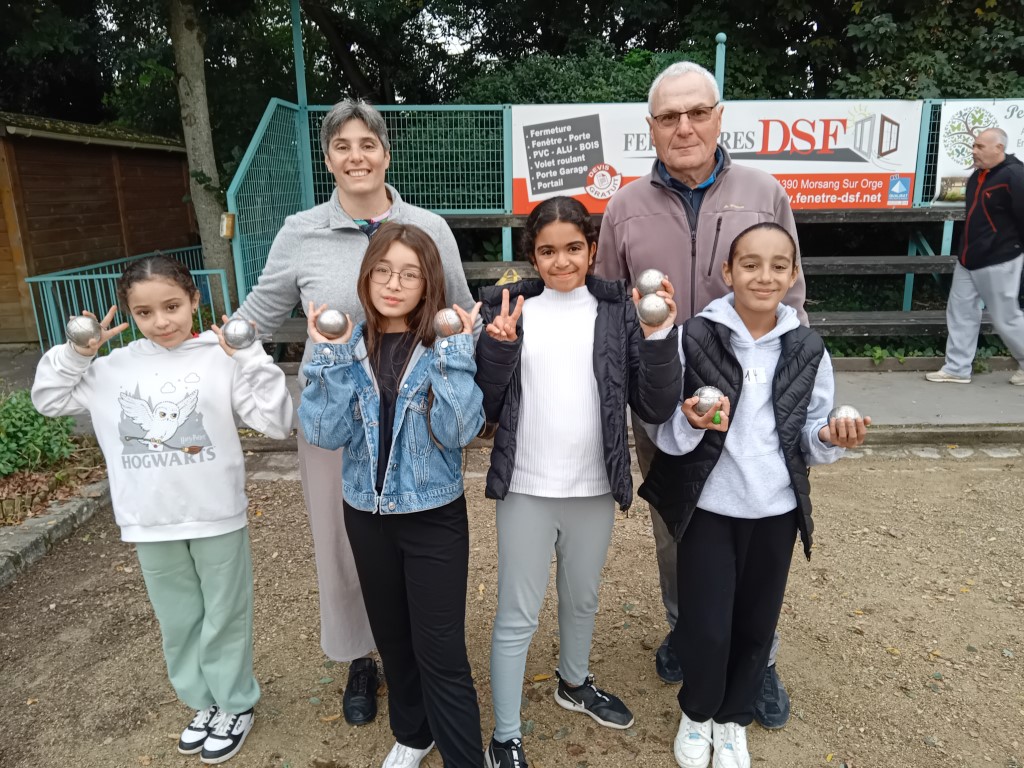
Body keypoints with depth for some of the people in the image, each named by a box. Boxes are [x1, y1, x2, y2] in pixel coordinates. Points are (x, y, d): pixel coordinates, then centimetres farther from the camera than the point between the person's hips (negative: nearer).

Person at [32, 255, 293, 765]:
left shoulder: (221, 359, -11)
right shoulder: (116, 367, 2)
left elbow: (277, 423, -17)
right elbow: (47, 401, 13)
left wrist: (251, 357, -25)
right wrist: (74, 354, -3)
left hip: (216, 517, -4)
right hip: (151, 523, 4)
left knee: (224, 616, 13)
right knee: (177, 620, 20)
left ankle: (236, 703, 35)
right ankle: (205, 701, 42)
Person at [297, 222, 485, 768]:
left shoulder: (447, 344, -10)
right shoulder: (347, 344, -3)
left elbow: (458, 432, -21)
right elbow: (324, 433, -13)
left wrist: (454, 355, -26)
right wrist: (331, 357, -20)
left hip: (435, 516, -3)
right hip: (367, 514, 4)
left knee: (440, 651, 1)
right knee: (392, 639, 21)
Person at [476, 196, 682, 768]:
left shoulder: (618, 310, -3)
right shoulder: (509, 306, -4)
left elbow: (657, 408, -6)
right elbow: (487, 408, -4)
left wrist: (659, 337, -20)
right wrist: (496, 347, -20)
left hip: (594, 488, 2)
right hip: (526, 488, -2)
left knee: (583, 598, 24)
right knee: (518, 617, 9)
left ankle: (574, 684, 51)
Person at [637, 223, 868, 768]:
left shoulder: (808, 349, -2)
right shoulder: (693, 338, -11)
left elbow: (807, 438, 7)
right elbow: (665, 434, -7)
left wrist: (830, 439, -15)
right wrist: (691, 423, -28)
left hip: (776, 509, 3)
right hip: (709, 508, -2)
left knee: (756, 624, 15)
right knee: (706, 626, 3)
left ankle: (733, 719, 41)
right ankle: (696, 713, 34)